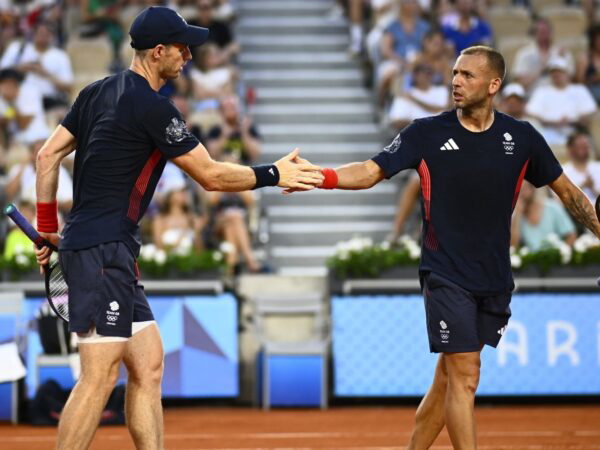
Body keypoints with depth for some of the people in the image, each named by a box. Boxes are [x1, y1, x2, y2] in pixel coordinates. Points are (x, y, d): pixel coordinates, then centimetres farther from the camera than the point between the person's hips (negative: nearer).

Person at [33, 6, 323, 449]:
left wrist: (48, 227, 18)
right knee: (100, 376, -11)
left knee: (148, 364, 11)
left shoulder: (98, 93, 13)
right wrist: (274, 174, 2)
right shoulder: (153, 108, -13)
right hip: (102, 250, -10)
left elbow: (48, 155, 14)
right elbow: (210, 176, -8)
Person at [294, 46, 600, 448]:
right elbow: (370, 172, -9)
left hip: (495, 279, 3)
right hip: (446, 275, -3)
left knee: (448, 379, 7)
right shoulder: (427, 133, -3)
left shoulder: (521, 138, 3)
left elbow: (567, 191, 11)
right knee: (464, 376, -11)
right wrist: (317, 177, -26)